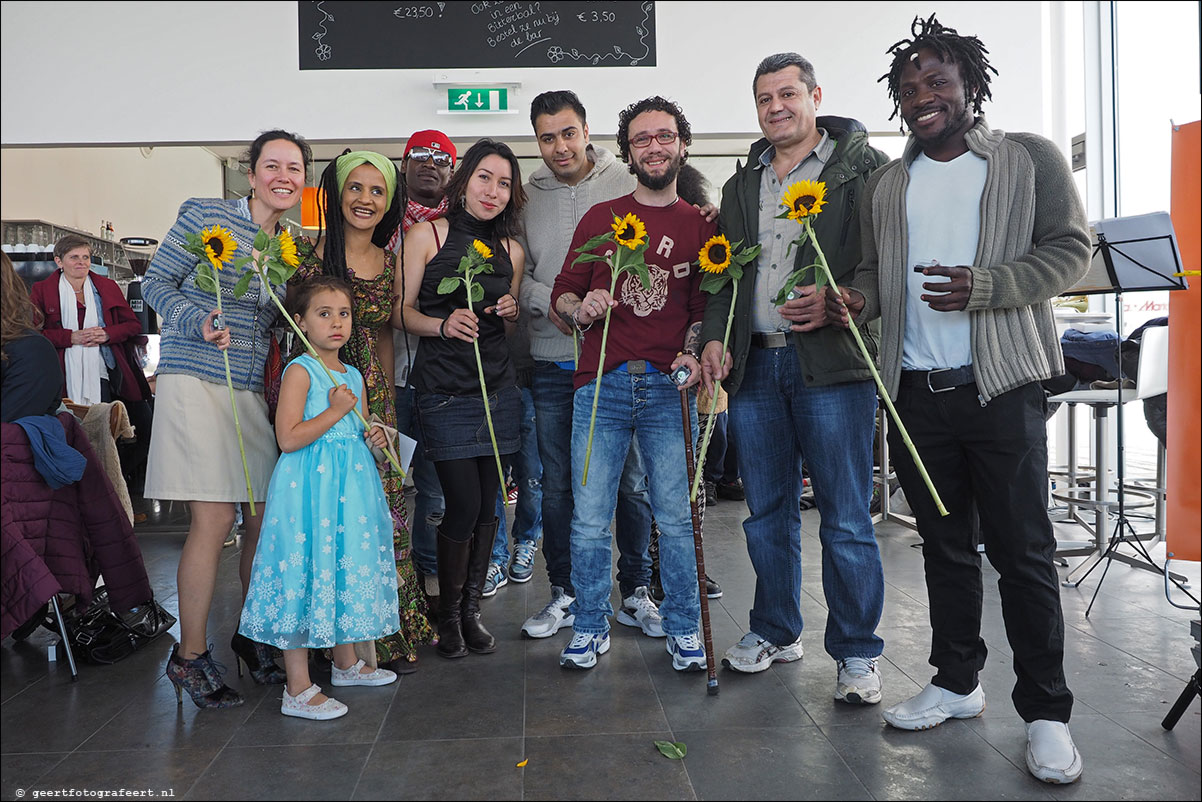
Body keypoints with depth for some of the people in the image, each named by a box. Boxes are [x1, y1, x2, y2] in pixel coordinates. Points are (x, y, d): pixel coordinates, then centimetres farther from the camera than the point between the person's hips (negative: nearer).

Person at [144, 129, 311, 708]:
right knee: (214, 522, -8)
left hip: (256, 392, 6)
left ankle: (253, 635, 26)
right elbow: (156, 283, 1)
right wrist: (199, 323, -16)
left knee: (265, 520, 5)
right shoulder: (203, 216, -1)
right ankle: (190, 655, 9)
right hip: (197, 383, -5)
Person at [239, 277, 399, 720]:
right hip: (309, 486, -8)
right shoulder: (300, 371, -10)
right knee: (306, 572, -5)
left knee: (347, 570, 16)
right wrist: (336, 411, -17)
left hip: (350, 485, 8)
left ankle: (346, 663, 34)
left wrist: (372, 438, 4)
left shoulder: (353, 376, 14)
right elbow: (289, 438, -18)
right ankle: (298, 690, 3)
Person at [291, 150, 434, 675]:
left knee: (383, 510, 8)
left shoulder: (390, 263, 11)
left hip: (374, 399, 5)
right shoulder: (314, 258, -4)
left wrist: (385, 403, 13)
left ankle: (387, 634, 23)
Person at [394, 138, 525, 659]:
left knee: (487, 505, 7)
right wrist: (443, 324, -20)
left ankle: (471, 611, 25)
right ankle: (448, 615, 16)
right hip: (444, 390, -4)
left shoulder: (511, 250, 12)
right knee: (464, 504, -7)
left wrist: (511, 309, 0)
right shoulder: (427, 235, -1)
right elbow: (400, 312, -2)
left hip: (498, 387, 5)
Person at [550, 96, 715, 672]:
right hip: (600, 385, 1)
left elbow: (706, 306, 9)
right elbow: (562, 292, 13)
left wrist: (693, 353, -10)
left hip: (669, 388, 0)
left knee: (676, 516, 4)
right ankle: (590, 627, 19)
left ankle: (683, 628, 20)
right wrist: (580, 308, -10)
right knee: (589, 519, 2)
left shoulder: (701, 226, 11)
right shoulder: (600, 218, 12)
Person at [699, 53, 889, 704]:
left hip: (832, 363, -5)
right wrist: (716, 337, 5)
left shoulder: (863, 167, 4)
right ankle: (775, 631, 28)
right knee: (767, 511, 12)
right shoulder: (741, 186, 20)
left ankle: (856, 653, 12)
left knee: (846, 517, -2)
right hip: (755, 364, 5)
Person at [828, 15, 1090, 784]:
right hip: (916, 389, 4)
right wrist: (858, 296, -6)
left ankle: (1046, 713, 12)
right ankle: (957, 683, 27)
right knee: (946, 546, 13)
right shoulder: (887, 184, 15)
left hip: (1001, 386, -4)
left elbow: (1069, 249, -2)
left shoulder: (1030, 158, 3)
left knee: (1023, 551, -1)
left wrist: (986, 286, -18)